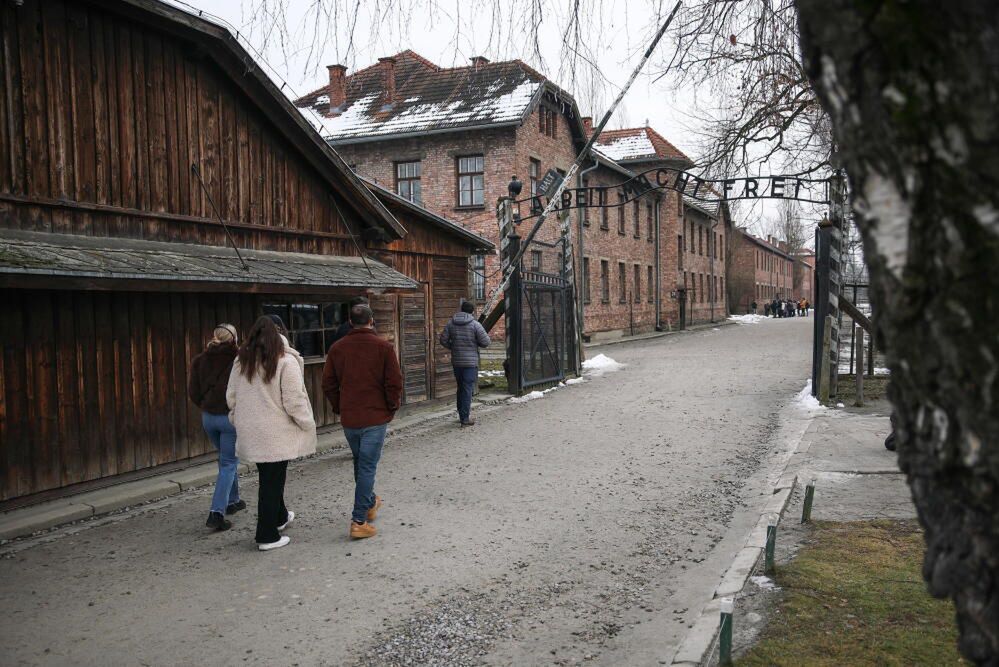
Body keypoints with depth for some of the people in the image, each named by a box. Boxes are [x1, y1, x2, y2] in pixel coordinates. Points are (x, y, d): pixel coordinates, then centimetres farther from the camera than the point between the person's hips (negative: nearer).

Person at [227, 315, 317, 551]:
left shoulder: (241, 361, 4)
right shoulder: (286, 362, -16)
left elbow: (231, 397, 12)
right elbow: (294, 401, -17)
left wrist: (238, 418, 26)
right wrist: (308, 424, -3)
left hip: (250, 432, 6)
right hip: (276, 434, -6)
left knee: (269, 477, 22)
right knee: (272, 481, 3)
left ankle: (279, 517, 41)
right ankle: (268, 536, 11)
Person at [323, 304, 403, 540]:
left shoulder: (337, 348, 3)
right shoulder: (383, 346, -8)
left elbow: (328, 384, 5)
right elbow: (394, 382, -10)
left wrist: (339, 408, 15)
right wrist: (392, 408, 3)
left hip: (348, 418, 4)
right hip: (375, 417, -4)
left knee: (360, 463, 22)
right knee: (367, 467, -1)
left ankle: (369, 502, 40)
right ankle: (359, 521, -2)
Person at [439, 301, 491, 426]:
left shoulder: (450, 324, 3)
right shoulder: (475, 324, -10)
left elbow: (443, 340, 1)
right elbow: (485, 342, -10)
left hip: (456, 361, 5)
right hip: (470, 362, -4)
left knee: (460, 388, 17)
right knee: (467, 389, -2)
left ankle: (462, 415, 25)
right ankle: (465, 418, -2)